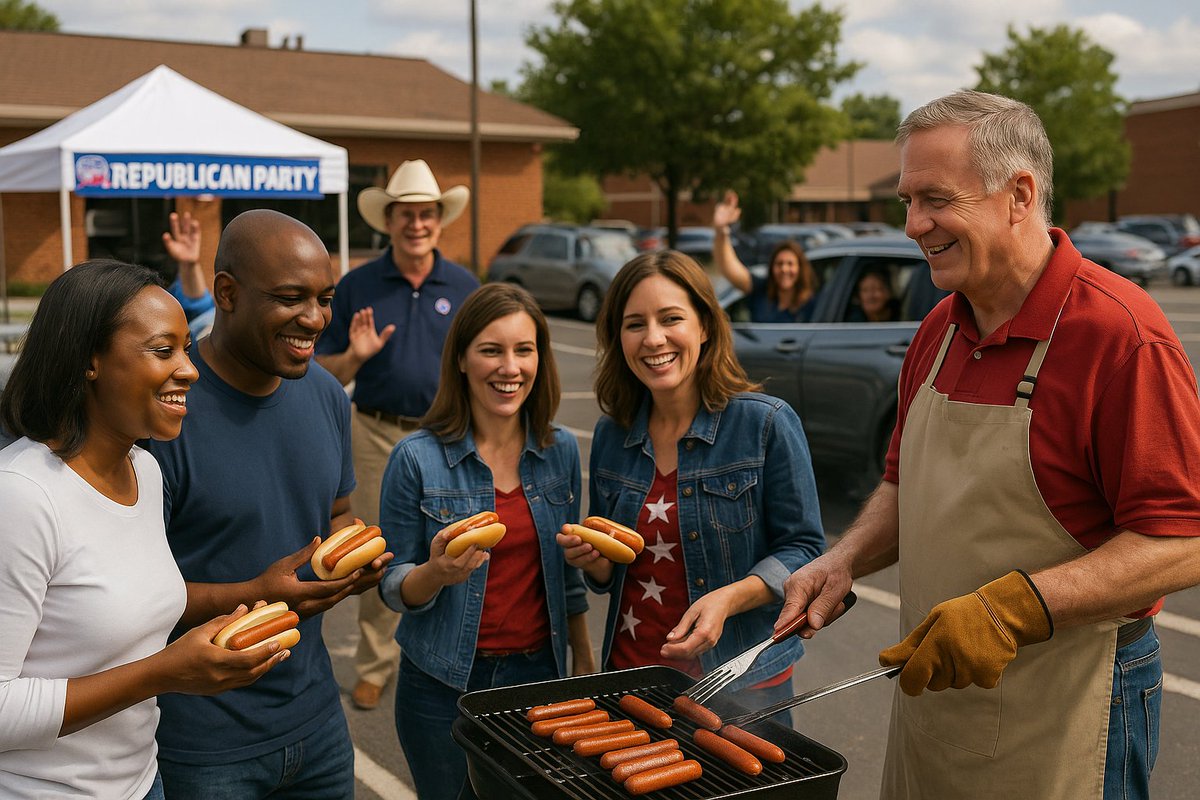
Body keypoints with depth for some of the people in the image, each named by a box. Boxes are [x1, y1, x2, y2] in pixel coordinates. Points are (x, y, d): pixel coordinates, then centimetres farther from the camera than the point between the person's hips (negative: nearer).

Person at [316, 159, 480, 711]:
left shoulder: (465, 288, 4)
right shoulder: (357, 287, 1)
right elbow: (326, 373, 2)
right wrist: (355, 355, -17)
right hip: (379, 436, 0)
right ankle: (374, 667, 17)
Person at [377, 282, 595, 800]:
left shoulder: (561, 451, -1)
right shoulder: (417, 459, -12)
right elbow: (393, 587, -7)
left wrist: (584, 660, 11)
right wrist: (438, 572, -27)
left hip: (539, 674, 3)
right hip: (446, 685, -3)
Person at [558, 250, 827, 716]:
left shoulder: (767, 422, -11)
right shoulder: (611, 435, 2)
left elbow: (803, 549, -9)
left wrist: (729, 598, -24)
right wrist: (592, 559, -10)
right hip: (632, 672, 4)